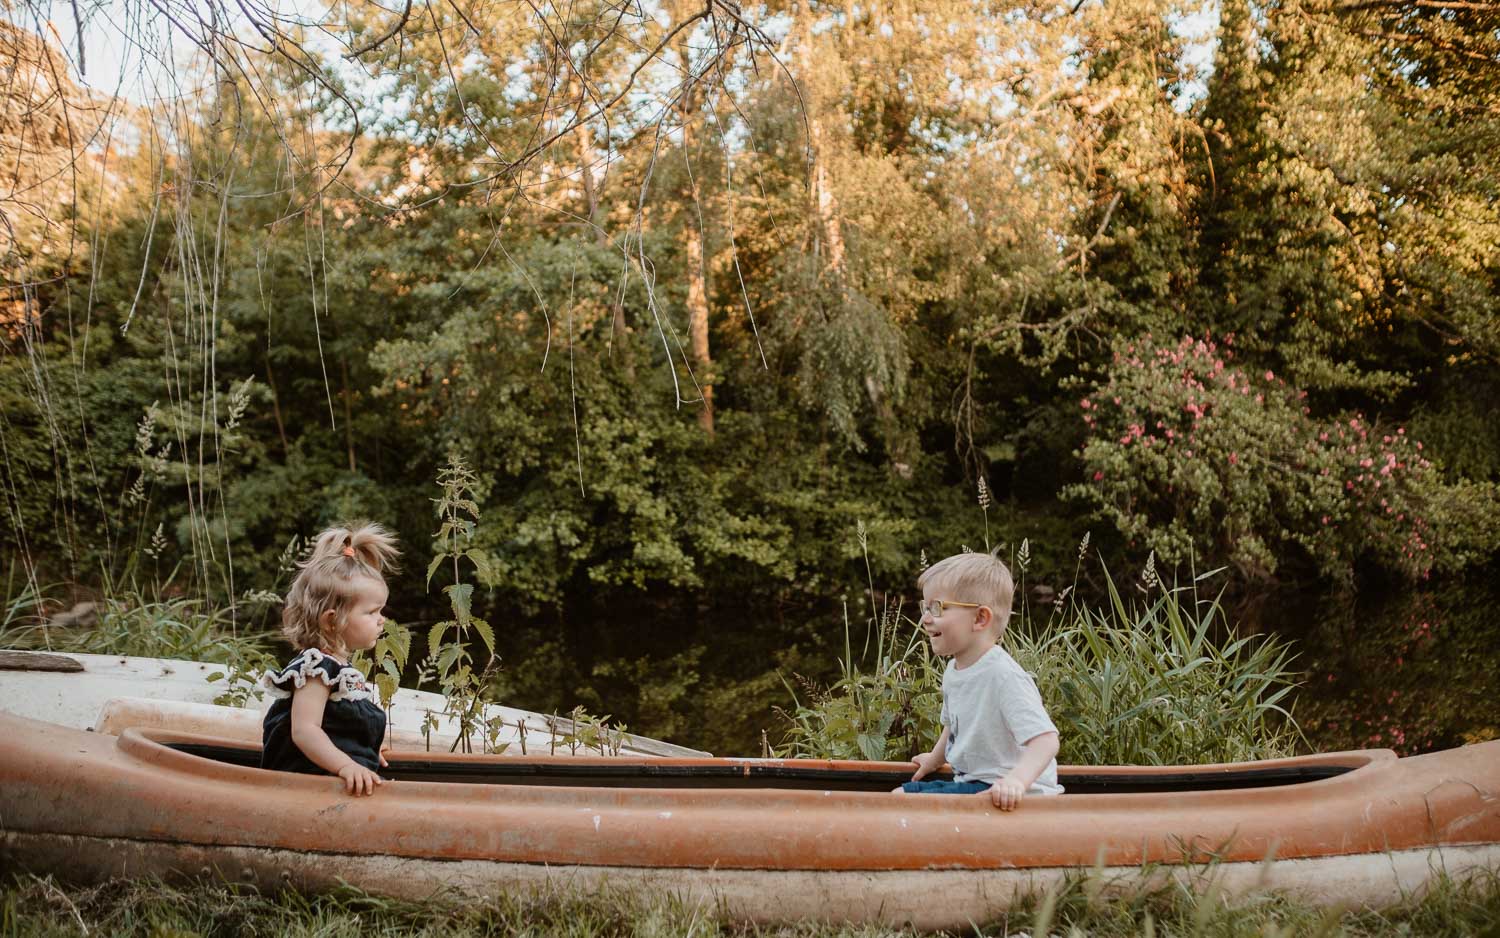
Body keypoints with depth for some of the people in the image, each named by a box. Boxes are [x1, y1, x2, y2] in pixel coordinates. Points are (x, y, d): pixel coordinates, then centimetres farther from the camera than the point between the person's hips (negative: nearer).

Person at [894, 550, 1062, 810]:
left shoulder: (1004, 676, -24)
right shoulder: (954, 671, 7)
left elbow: (1045, 739, -33)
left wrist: (1017, 780, -47)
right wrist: (936, 758, 41)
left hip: (1004, 796, -10)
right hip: (968, 782, 10)